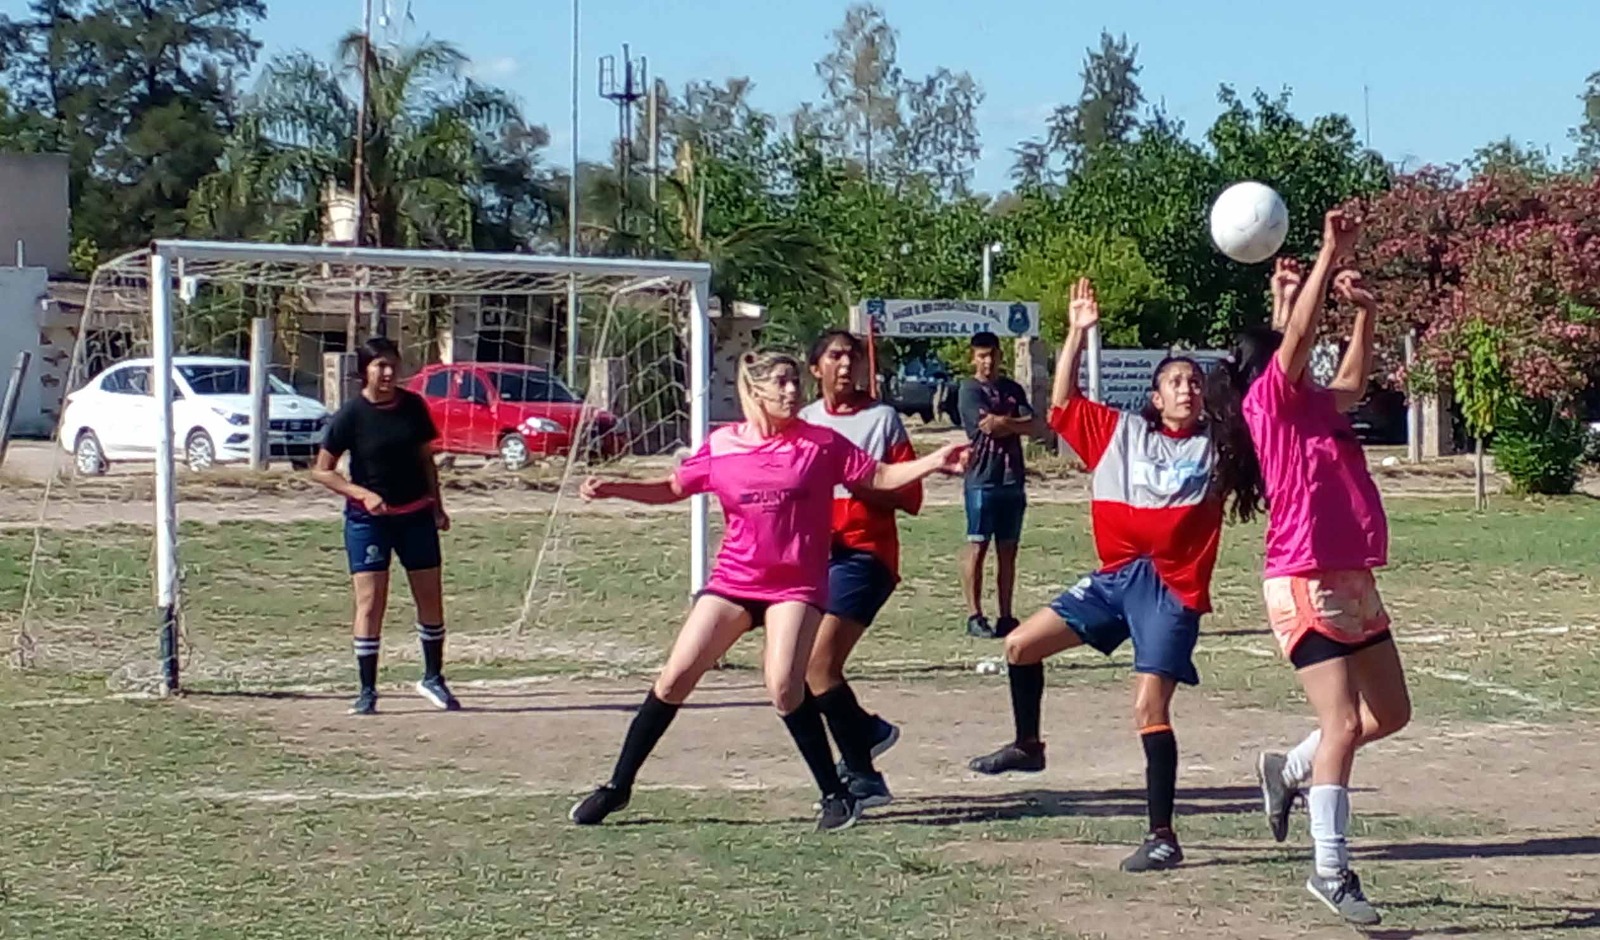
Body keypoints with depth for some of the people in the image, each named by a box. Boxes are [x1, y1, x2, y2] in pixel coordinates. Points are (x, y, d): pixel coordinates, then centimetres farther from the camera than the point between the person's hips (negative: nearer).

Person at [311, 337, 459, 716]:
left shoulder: (413, 406, 1)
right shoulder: (352, 414, -10)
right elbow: (321, 471, -7)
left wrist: (437, 507, 8)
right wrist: (363, 494, -18)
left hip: (416, 514, 4)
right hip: (368, 518, -4)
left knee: (431, 599, 7)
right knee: (370, 602, -5)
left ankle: (433, 679, 24)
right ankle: (367, 691, 2)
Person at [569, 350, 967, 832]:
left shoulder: (821, 443, -4)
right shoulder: (721, 446, 1)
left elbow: (880, 477, 1)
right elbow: (674, 488, 12)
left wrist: (934, 462, -11)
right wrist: (613, 488, 1)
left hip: (796, 586, -2)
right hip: (732, 581, 3)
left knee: (784, 684, -21)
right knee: (674, 678, -1)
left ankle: (835, 794, -5)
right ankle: (617, 787, 12)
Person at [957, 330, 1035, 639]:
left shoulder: (1013, 389, 16)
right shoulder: (970, 390, -1)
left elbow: (1030, 425, 5)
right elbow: (986, 426, -13)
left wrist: (1002, 422, -9)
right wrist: (1015, 422, 2)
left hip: (1012, 480, 6)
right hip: (982, 479, -5)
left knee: (1008, 550, 6)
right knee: (977, 547, -5)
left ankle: (1006, 616, 9)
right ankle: (975, 615, -2)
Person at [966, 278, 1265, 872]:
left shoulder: (1219, 445, 2)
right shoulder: (1123, 433, 9)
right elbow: (1062, 407, 7)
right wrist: (1077, 333, 2)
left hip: (1174, 588, -4)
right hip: (1118, 576, 4)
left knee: (1150, 709, -12)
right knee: (1021, 645, 5)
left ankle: (1163, 837, -4)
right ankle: (1028, 746, 30)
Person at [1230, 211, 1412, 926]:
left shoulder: (1316, 407, 15)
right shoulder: (1270, 400, -6)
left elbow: (1353, 380, 32)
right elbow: (1298, 337, -18)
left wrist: (1365, 311, 21)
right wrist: (1327, 259, -15)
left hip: (1354, 582, 9)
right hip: (1304, 585, -9)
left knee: (1390, 714, 14)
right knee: (1343, 722, -11)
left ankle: (1289, 771, 33)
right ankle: (1331, 872, -4)